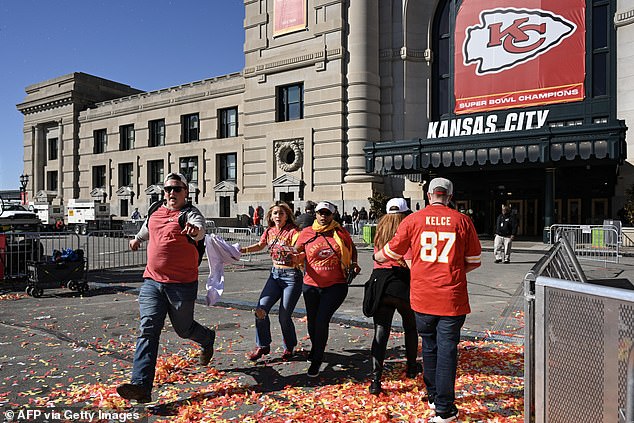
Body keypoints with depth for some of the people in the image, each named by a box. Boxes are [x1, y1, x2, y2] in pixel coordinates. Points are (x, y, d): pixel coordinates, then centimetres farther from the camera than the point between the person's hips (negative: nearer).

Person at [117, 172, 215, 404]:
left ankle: (207, 338, 45)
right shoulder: (155, 212, 9)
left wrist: (195, 229, -55)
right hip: (152, 281, 5)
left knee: (184, 329, 12)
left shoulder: (190, 213, -9)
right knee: (147, 330, -6)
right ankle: (141, 386, -7)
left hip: (182, 284, -4)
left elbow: (200, 229, -32)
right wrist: (137, 238, 50)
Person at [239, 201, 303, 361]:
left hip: (292, 276, -5)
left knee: (284, 316, -3)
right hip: (275, 274, 6)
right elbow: (259, 246, 23)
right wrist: (242, 250, 11)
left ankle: (289, 347, 24)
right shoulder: (269, 232, 4)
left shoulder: (293, 231, -14)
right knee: (261, 309, -4)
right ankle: (263, 346, 16)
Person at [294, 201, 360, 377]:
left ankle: (316, 360, 9)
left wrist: (354, 264, 0)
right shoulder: (306, 233, -2)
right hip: (311, 285, 2)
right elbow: (296, 251, 9)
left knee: (322, 320, -11)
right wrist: (296, 257, -14)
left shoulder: (341, 232, -2)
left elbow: (352, 248, 15)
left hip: (336, 285, -2)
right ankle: (315, 348, 47)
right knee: (312, 321, 15)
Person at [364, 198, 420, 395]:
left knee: (380, 333, 2)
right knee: (411, 327, 22)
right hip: (403, 284, -3)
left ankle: (376, 379, -6)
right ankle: (411, 367, 37)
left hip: (380, 284, 3)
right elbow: (411, 264, -16)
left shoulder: (380, 233, 9)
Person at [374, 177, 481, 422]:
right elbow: (474, 261, 5)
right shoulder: (462, 221, -2)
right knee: (447, 350, 4)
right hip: (452, 297, -1)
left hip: (422, 296, 1)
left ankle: (434, 397, 32)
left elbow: (392, 251, 9)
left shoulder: (413, 220, -2)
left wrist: (377, 257, 29)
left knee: (429, 347, 17)